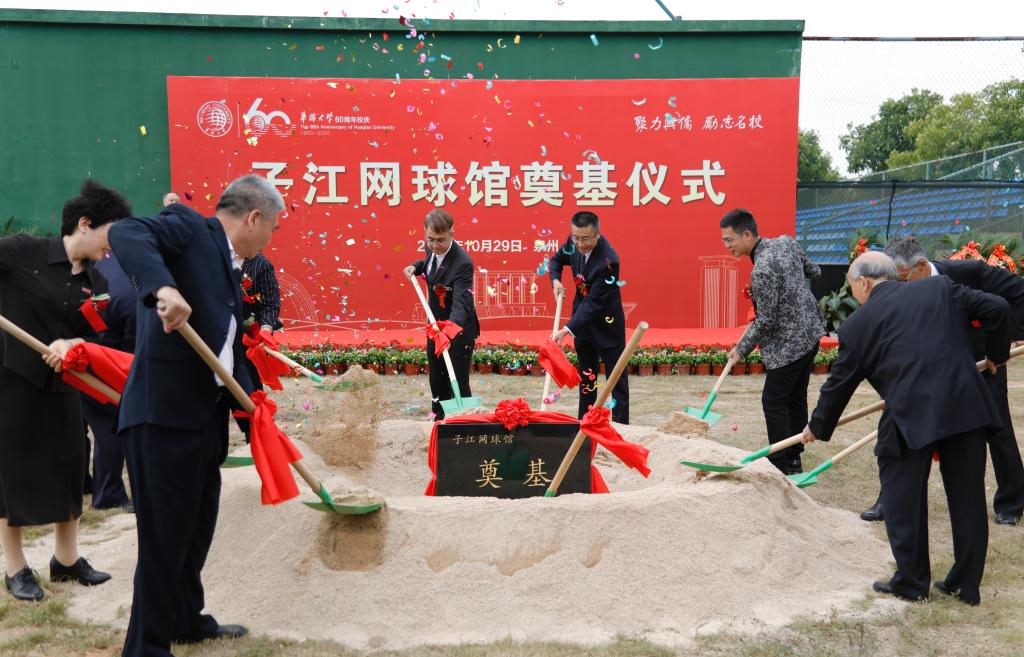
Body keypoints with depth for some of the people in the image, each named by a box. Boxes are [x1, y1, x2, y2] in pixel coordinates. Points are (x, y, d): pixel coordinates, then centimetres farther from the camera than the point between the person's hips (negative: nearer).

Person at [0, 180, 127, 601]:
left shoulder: (95, 282, 2)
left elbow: (100, 337, -2)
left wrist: (72, 344, -22)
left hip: (63, 387, 5)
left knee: (69, 468, 11)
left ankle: (67, 560, 28)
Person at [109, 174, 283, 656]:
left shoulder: (232, 267, 19)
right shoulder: (188, 226, -5)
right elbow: (126, 233, -25)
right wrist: (163, 288, -40)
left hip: (207, 417, 9)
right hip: (163, 414, -9)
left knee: (198, 526, 21)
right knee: (164, 535, 1)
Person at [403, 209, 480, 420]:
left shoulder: (462, 263, -30)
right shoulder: (432, 249, -5)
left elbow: (460, 302, -39)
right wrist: (416, 266, -1)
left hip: (459, 330, -8)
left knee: (458, 386, -3)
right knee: (437, 383, 19)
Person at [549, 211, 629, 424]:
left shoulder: (608, 261, -31)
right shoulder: (574, 242, -11)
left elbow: (594, 303, -31)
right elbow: (557, 259, 11)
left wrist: (567, 329, -35)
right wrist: (555, 280, -10)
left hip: (605, 320, -7)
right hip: (582, 314, 7)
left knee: (615, 372, 2)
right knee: (586, 372, 16)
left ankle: (621, 422, 9)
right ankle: (585, 420, 27)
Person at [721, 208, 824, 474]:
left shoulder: (762, 271, -26)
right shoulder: (786, 241, 1)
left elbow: (765, 321, -20)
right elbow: (814, 271, 16)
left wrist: (741, 349, -9)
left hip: (789, 344, -10)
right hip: (810, 332, 10)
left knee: (774, 402, 0)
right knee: (796, 398, 16)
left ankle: (780, 465, 7)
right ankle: (793, 459, 26)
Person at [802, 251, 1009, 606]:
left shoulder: (858, 324, 6)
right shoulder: (941, 287, 13)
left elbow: (839, 383, 12)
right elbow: (996, 308, 8)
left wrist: (817, 427, 26)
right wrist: (995, 354, 25)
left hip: (911, 416, -4)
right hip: (967, 407, 5)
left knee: (903, 498, 11)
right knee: (967, 497, 15)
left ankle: (911, 582, 20)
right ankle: (966, 584, 26)